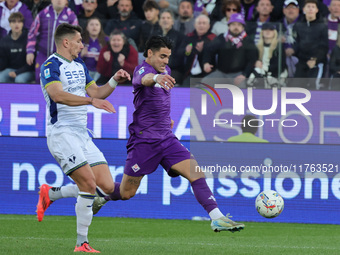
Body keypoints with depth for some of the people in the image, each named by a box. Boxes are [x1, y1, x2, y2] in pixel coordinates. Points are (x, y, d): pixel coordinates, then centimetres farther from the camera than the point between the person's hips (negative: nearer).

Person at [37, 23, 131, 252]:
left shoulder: (79, 65, 18)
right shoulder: (51, 66, -10)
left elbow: (96, 92, 22)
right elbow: (57, 95, -26)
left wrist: (115, 81, 5)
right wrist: (91, 100, -34)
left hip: (82, 134, 8)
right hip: (61, 132, -8)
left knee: (107, 187, 0)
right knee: (89, 184, -18)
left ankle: (50, 194, 17)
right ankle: (82, 243, -8)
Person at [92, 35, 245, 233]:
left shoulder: (166, 70, 11)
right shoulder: (142, 70, -15)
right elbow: (144, 79, -43)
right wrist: (157, 77, -64)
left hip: (167, 139, 7)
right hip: (144, 140, -7)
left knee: (197, 173, -12)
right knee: (126, 193, 4)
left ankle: (217, 218, -16)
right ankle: (100, 195, 35)